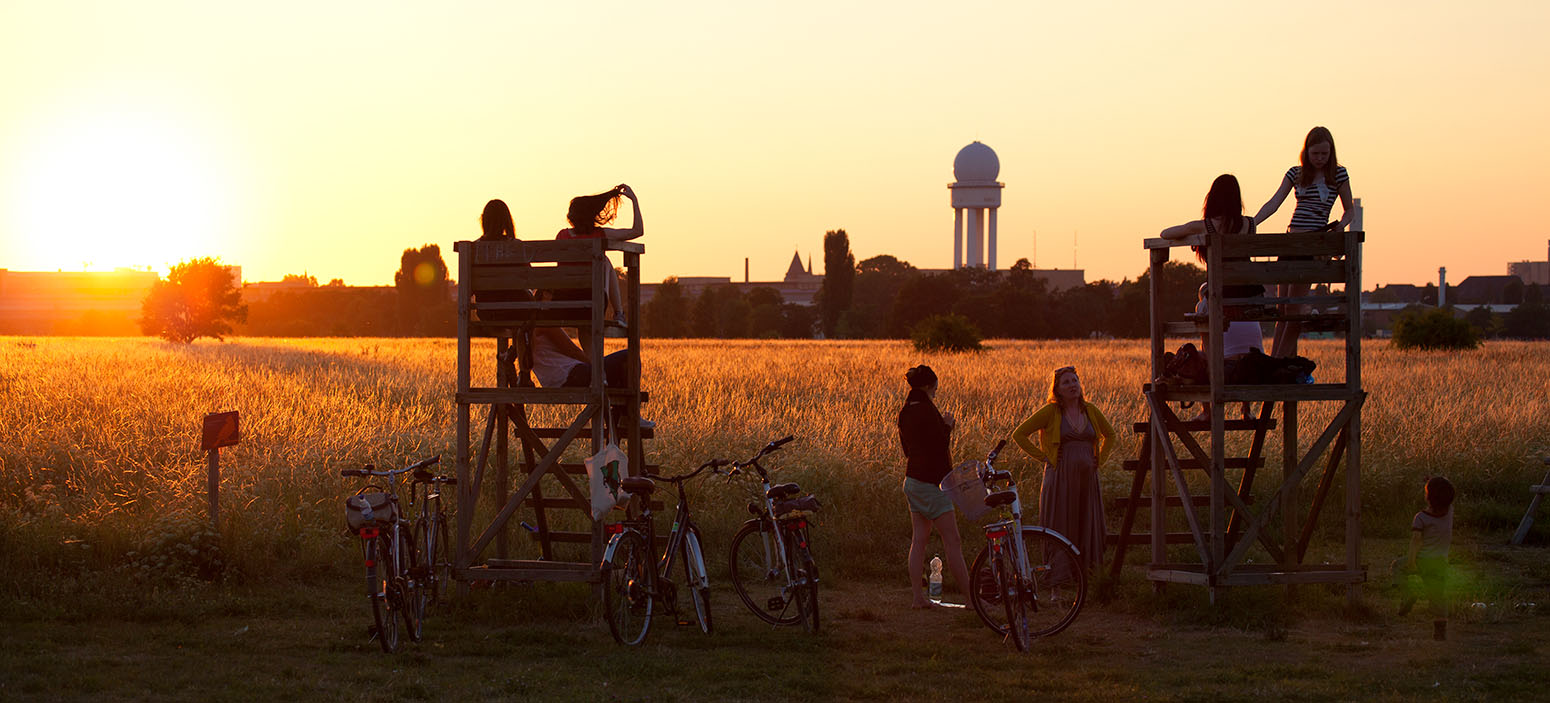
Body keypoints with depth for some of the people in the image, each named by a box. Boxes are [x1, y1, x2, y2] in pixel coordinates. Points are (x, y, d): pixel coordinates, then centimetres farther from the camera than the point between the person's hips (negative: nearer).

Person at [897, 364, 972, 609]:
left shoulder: (905, 412, 11)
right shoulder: (926, 410, -17)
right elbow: (940, 444, -20)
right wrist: (948, 426, -2)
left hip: (912, 477, 9)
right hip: (931, 481, -9)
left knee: (919, 539, 9)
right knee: (952, 541, -5)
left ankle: (918, 596, 7)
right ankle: (971, 596, -3)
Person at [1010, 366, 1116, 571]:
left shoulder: (1090, 410, 9)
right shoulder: (1050, 411, -3)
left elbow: (1110, 435, 27)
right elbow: (1019, 434, -1)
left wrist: (1100, 460, 13)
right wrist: (1042, 457, -3)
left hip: (1087, 477, 4)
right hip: (1060, 477, -4)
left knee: (1087, 528, 4)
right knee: (1060, 529, -3)